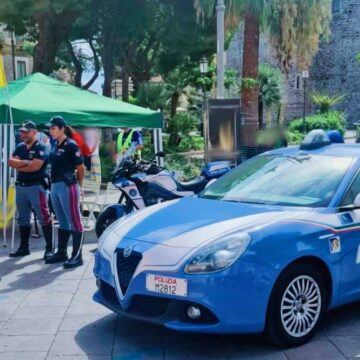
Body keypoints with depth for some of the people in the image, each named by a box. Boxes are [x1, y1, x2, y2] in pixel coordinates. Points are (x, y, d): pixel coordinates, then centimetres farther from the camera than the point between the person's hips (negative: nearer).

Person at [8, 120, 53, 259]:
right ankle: (24, 247, 21)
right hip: (21, 186, 7)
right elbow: (11, 162, 1)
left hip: (37, 186, -7)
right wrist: (26, 162, -12)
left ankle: (49, 248, -4)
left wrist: (19, 165, -5)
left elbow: (35, 166, -17)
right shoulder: (19, 147, 14)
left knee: (44, 217, -6)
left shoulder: (40, 148, -6)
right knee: (23, 218, 12)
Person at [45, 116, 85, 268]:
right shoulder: (55, 146, 13)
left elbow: (80, 168, -8)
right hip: (55, 186, 9)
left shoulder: (71, 145, -11)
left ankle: (77, 256, -2)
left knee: (74, 222, -4)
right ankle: (61, 253, 24)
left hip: (68, 187, -9)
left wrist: (79, 185, 2)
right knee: (62, 222, 16)